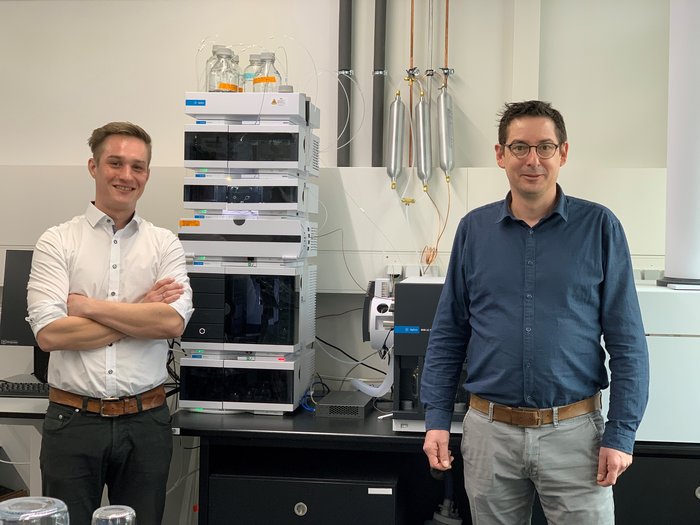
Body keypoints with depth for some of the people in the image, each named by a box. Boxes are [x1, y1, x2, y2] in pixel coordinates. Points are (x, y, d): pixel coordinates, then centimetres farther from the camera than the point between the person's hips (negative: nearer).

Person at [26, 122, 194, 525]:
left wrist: (87, 305, -11)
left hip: (146, 420, 1)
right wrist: (139, 314, -10)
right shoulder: (58, 242, 0)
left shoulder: (165, 244, 4)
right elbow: (49, 334, -12)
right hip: (73, 420, -1)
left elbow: (173, 322, -11)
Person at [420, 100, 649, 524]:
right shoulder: (474, 229, 3)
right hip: (489, 430, 2)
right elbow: (448, 333, 6)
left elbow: (627, 340, -3)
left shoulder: (598, 227, -3)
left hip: (575, 431, -2)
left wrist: (621, 433, -7)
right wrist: (437, 419, 1)